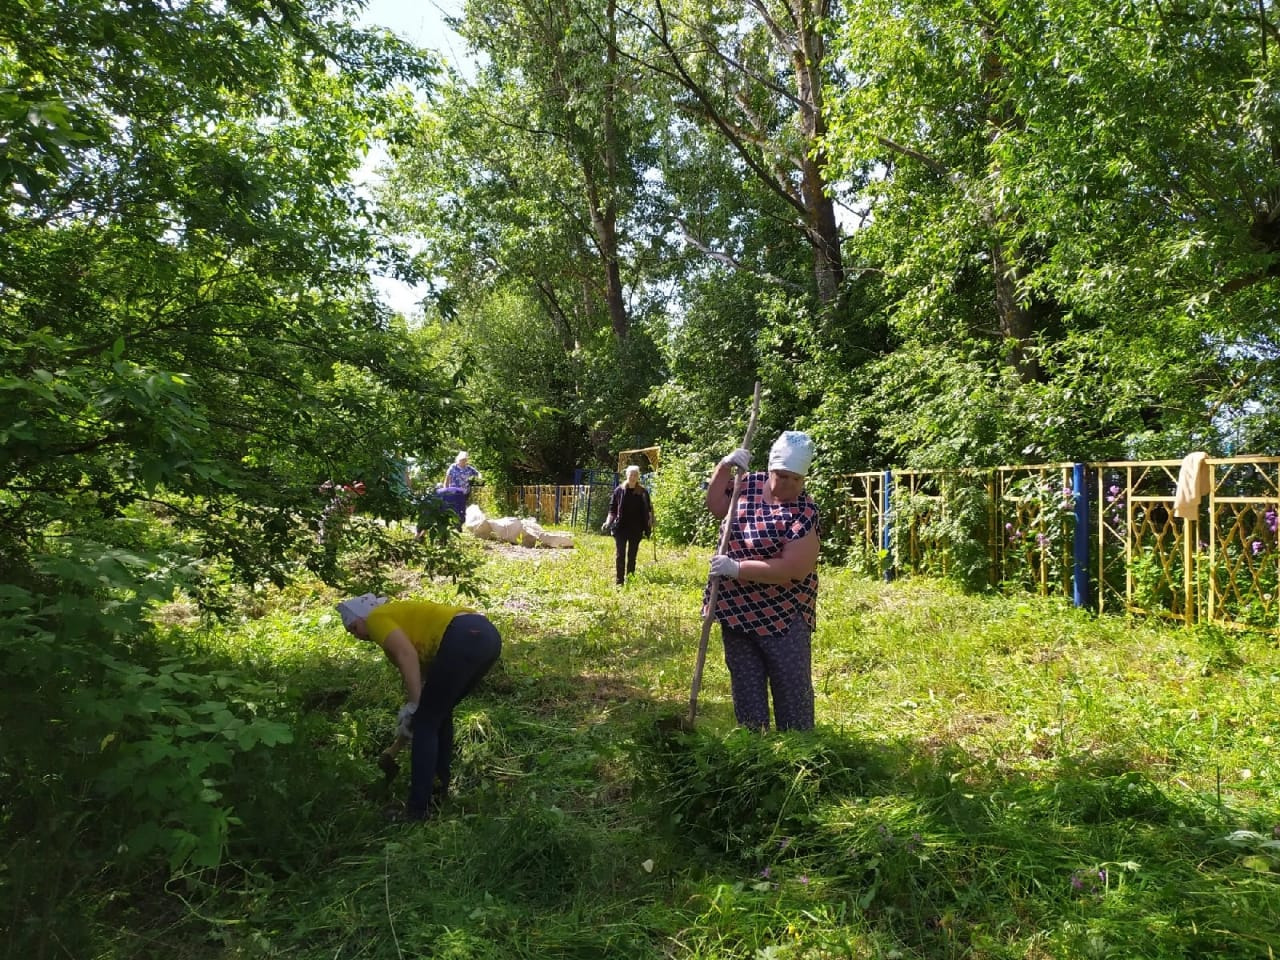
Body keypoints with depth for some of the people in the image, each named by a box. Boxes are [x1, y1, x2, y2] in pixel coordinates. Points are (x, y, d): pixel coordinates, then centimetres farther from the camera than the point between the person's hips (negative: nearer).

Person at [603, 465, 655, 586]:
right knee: (620, 555, -2)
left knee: (632, 556, 7)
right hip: (621, 528, -1)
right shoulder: (619, 490, 0)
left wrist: (648, 527, -4)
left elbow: (647, 511, 4)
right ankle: (619, 581, 2)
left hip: (636, 529, 1)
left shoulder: (643, 492, 2)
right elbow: (612, 509, 3)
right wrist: (608, 522, -9)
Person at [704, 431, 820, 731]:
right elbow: (715, 504, 15)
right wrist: (725, 467, 0)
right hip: (736, 608, 6)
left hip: (782, 615, -6)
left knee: (792, 689, 4)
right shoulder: (749, 484, 1)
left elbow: (793, 568, -25)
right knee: (745, 685, 15)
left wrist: (737, 568, -25)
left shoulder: (804, 512, -18)